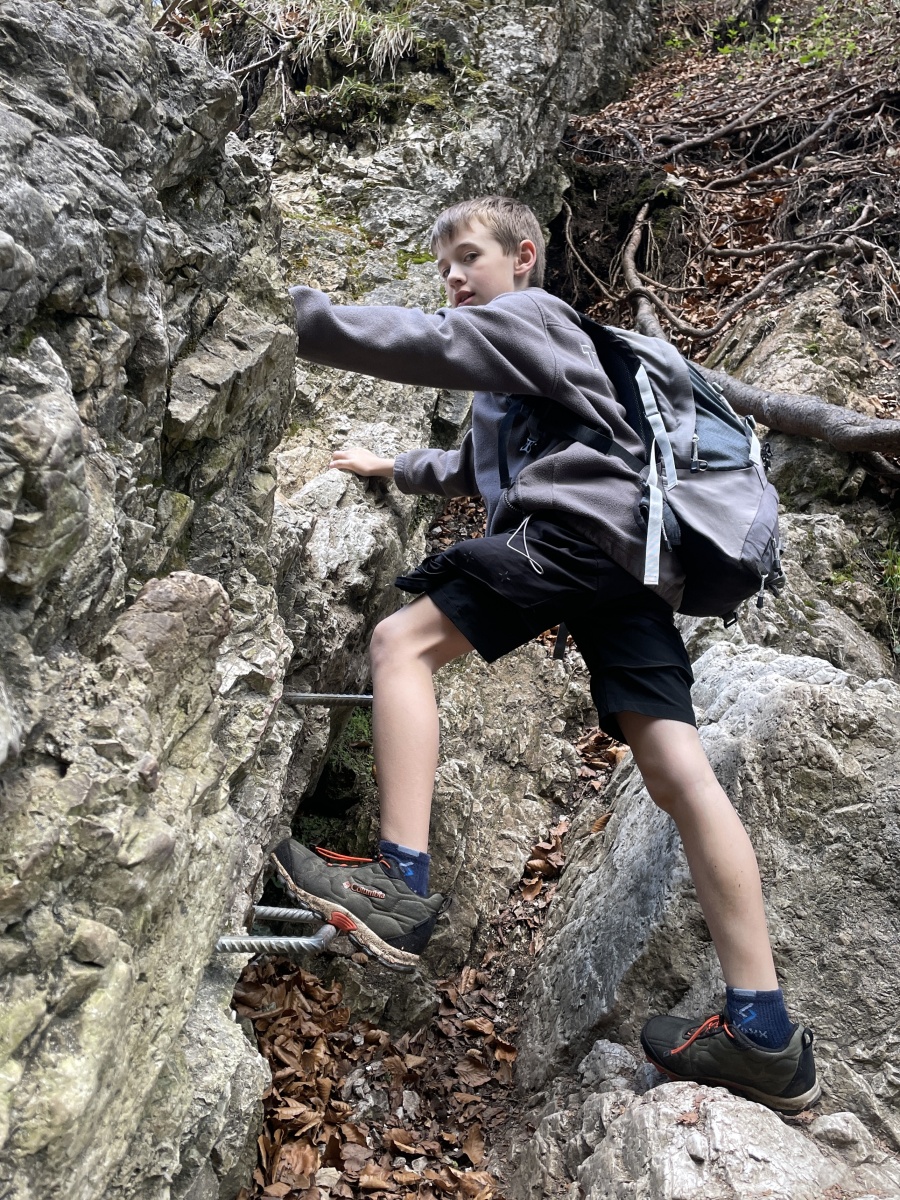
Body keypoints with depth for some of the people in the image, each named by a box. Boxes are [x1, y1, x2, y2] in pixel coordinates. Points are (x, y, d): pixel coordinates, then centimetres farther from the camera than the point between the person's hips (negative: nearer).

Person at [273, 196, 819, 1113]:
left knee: (402, 643, -9)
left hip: (578, 520, -9)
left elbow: (426, 343, -5)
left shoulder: (526, 314, 12)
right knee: (675, 767, -3)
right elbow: (482, 469, 52)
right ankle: (763, 1034, -7)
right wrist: (391, 468, 53)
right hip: (637, 555, 9)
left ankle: (400, 887, -20)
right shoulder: (512, 375, 40)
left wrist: (299, 316, -7)